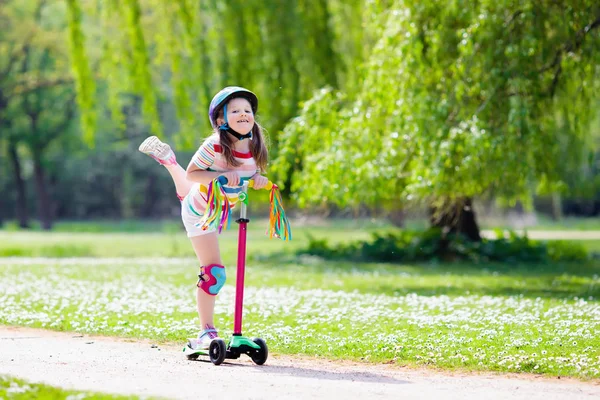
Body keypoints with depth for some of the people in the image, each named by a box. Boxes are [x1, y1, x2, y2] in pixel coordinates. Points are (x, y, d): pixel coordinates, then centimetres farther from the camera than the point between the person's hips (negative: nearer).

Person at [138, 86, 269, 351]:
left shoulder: (254, 147, -14)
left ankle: (166, 159, 64)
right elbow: (192, 173, -23)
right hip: (200, 214, -7)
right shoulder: (215, 146, -32)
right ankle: (206, 333, -6)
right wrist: (222, 175, -38)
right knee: (213, 272, -12)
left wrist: (259, 179, -20)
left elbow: (252, 174, 3)